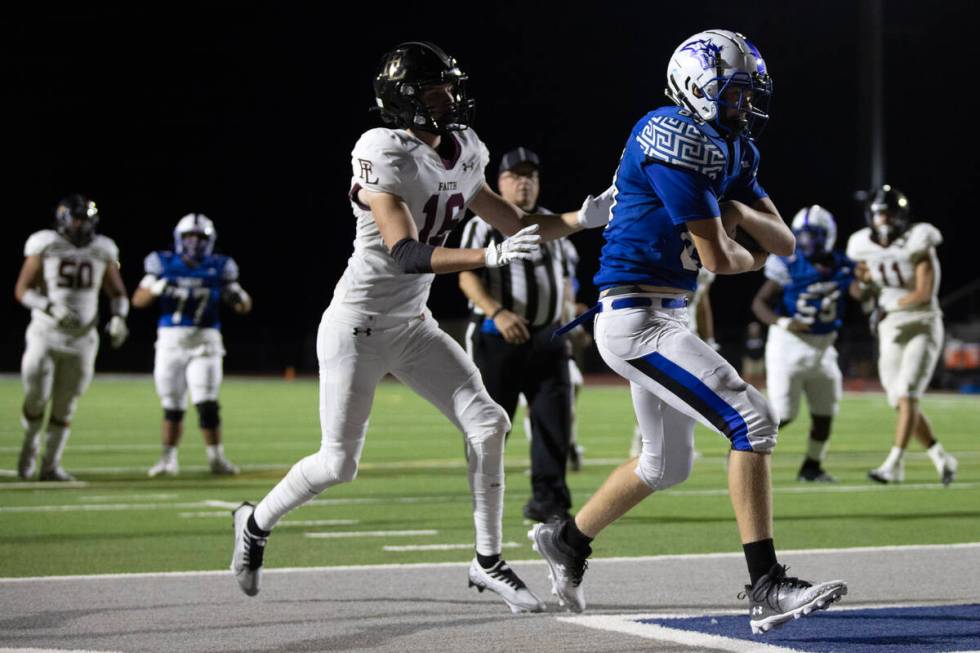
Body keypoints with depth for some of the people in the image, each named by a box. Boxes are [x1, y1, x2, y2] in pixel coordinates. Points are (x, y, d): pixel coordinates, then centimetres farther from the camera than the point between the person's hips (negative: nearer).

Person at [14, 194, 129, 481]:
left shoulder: (102, 252, 3)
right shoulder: (45, 247, -6)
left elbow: (118, 293, 13)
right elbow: (22, 290, -7)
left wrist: (118, 318, -6)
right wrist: (51, 308, -21)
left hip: (81, 339, 2)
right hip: (45, 335, -2)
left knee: (64, 407, 4)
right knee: (36, 398, -7)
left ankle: (51, 465, 13)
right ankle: (30, 444, 22)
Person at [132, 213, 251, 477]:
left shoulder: (218, 268, 3)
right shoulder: (164, 265, 2)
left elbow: (243, 307, 8)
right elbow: (138, 300, 0)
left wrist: (238, 297, -15)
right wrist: (156, 288, -19)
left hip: (204, 342, -1)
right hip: (170, 342, 1)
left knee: (207, 404, -10)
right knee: (172, 407, 7)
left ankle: (216, 458, -1)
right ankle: (168, 459, 19)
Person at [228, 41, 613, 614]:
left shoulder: (460, 157, 4)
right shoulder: (385, 156, -21)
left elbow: (518, 225, 11)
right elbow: (407, 254, -28)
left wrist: (583, 219, -5)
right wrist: (490, 257, -38)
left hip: (414, 327, 7)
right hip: (358, 327, -7)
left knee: (488, 424, -6)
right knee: (338, 465, 0)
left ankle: (489, 561, 5)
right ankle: (257, 522, 27)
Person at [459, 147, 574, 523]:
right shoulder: (484, 225, -3)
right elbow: (467, 277, -14)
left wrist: (561, 326, 16)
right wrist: (497, 312, -28)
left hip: (546, 337, 5)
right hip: (497, 335, -5)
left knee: (554, 415, -7)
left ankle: (547, 499, -4)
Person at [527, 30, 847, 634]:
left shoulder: (730, 149, 13)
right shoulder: (678, 140, -18)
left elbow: (784, 243, 10)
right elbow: (718, 258, -20)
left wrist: (735, 211, -9)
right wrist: (749, 255, 2)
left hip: (664, 317, 10)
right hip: (635, 319, -10)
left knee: (667, 464, 22)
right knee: (753, 420, -17)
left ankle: (566, 540, 41)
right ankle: (767, 589, -16)